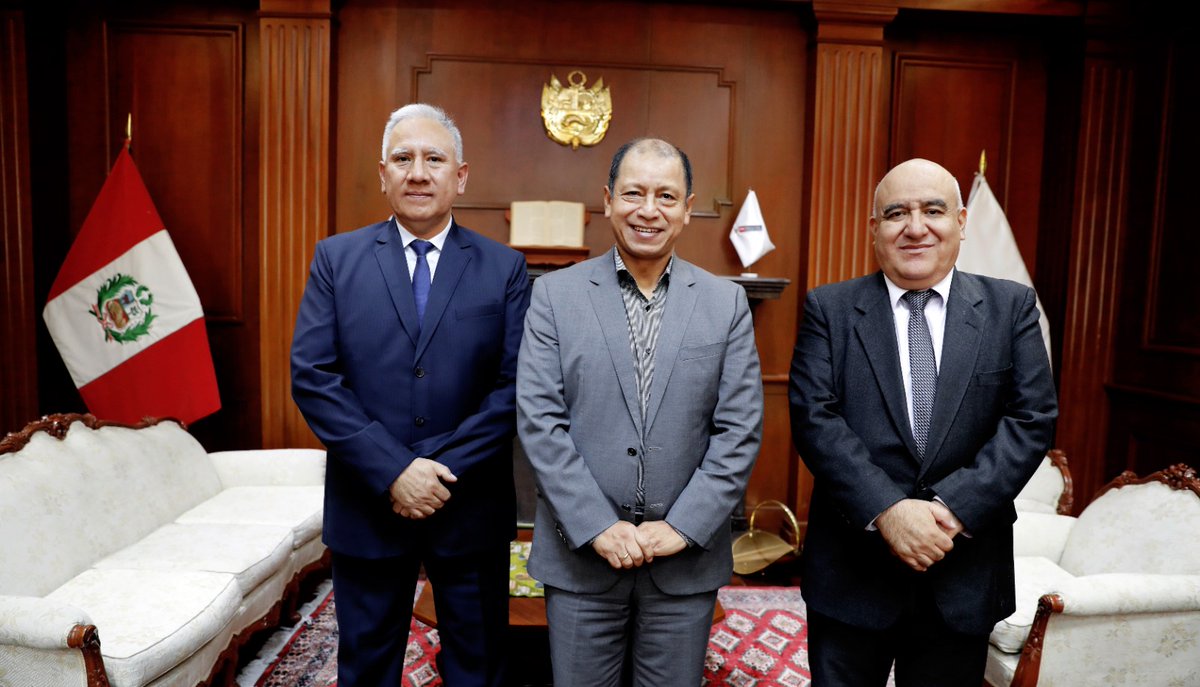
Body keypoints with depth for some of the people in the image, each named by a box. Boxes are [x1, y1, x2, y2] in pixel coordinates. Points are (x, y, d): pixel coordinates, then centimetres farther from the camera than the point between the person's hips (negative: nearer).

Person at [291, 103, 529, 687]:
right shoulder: (336, 258, 0)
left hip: (471, 507, 0)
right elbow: (312, 377, -7)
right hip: (367, 504, 1)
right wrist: (392, 471, -15)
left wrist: (448, 470, -15)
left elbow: (515, 386, -7)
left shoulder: (504, 268, -1)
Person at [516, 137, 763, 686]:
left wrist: (683, 528, -9)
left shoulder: (726, 302, 2)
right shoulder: (555, 295, -1)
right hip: (581, 555, 0)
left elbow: (740, 430, -2)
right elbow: (539, 421, -7)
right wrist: (598, 527, -12)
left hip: (687, 560, 1)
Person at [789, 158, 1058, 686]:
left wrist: (953, 509, -16)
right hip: (850, 574, -1)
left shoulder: (1011, 306, 3)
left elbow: (1032, 418, -5)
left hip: (963, 579, 1)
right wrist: (887, 510, -20)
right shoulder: (829, 309, -1)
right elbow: (813, 418, -10)